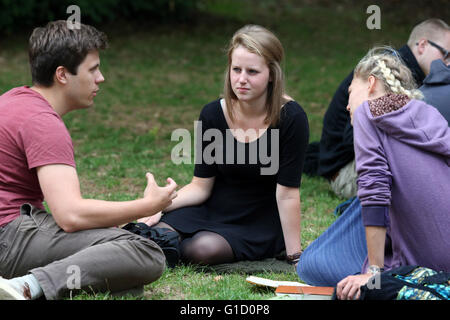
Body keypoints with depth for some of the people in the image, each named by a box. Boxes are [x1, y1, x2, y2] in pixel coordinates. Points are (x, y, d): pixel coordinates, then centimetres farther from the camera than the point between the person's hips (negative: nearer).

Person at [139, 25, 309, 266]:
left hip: (259, 225, -3)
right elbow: (201, 186, 0)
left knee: (204, 249, -31)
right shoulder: (213, 114, -5)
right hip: (212, 210, 3)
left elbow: (287, 193, -17)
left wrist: (294, 256, -17)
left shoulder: (290, 118, -17)